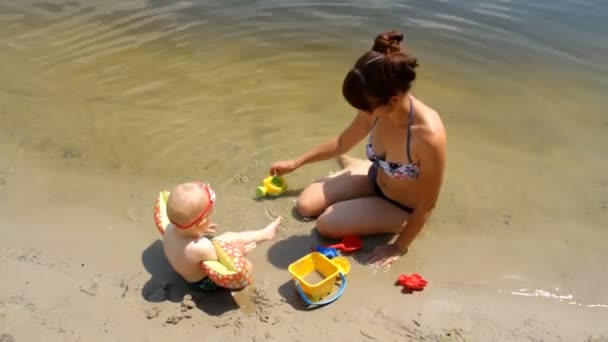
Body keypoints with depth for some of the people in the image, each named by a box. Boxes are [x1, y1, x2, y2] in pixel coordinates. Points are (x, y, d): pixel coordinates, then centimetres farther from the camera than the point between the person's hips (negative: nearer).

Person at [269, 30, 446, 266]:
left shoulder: (428, 135, -40)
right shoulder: (378, 110, -21)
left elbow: (427, 204, -26)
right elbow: (342, 142, -1)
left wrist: (398, 247, -15)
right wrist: (295, 163, 6)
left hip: (403, 207, -5)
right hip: (375, 178, 5)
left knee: (326, 224, -14)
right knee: (305, 205, 1)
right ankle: (351, 165, 24)